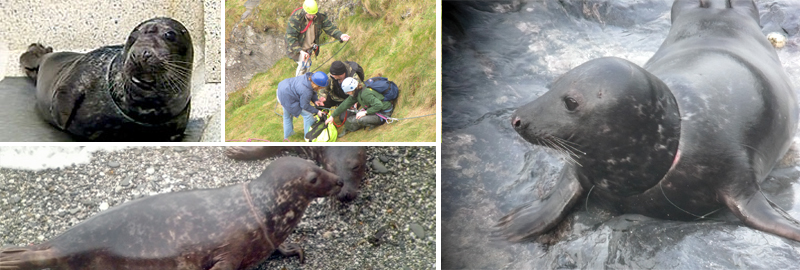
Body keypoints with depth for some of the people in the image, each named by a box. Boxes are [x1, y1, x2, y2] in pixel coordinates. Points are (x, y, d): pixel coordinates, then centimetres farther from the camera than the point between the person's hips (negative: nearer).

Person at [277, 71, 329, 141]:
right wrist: (317, 111, -10)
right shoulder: (306, 92, -36)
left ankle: (287, 135, 50)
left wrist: (316, 100, -8)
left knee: (287, 115, 29)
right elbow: (305, 106, -19)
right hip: (287, 99, -9)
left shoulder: (310, 76, -16)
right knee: (307, 114, 2)